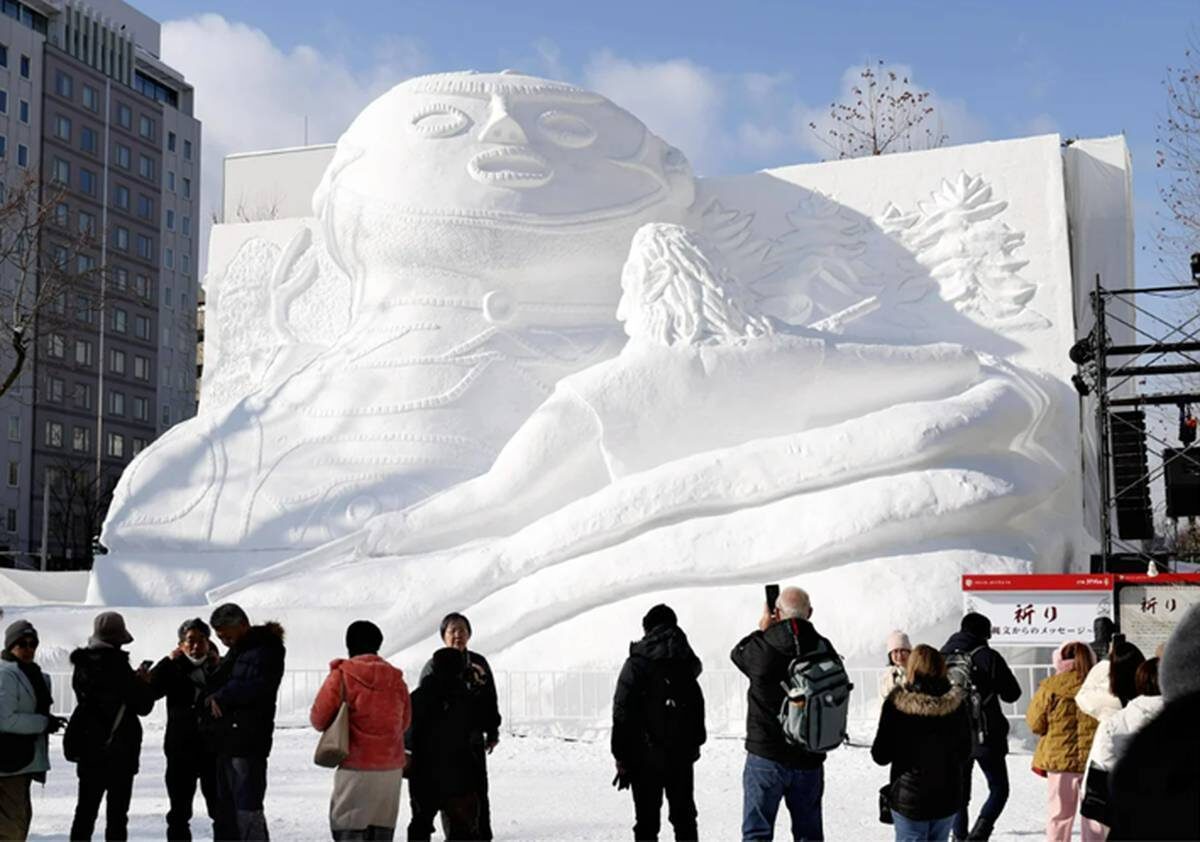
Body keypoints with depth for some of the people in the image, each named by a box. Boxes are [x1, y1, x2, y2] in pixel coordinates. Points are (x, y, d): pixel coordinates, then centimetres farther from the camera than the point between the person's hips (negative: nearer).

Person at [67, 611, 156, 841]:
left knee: (86, 809, 14)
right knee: (117, 813, 0)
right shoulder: (117, 666, -17)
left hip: (88, 748, 6)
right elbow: (143, 706, -14)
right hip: (119, 749, -6)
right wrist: (144, 682, 6)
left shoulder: (83, 665, 3)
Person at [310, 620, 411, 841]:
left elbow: (319, 719, -2)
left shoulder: (341, 675, -6)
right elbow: (405, 722, 14)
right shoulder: (396, 678, 6)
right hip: (391, 769, 4)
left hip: (356, 769, -4)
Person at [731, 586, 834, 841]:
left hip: (766, 756, -3)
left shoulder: (763, 647, -15)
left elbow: (738, 653, 7)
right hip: (810, 760, 3)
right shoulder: (823, 649, -6)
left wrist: (762, 629, 18)